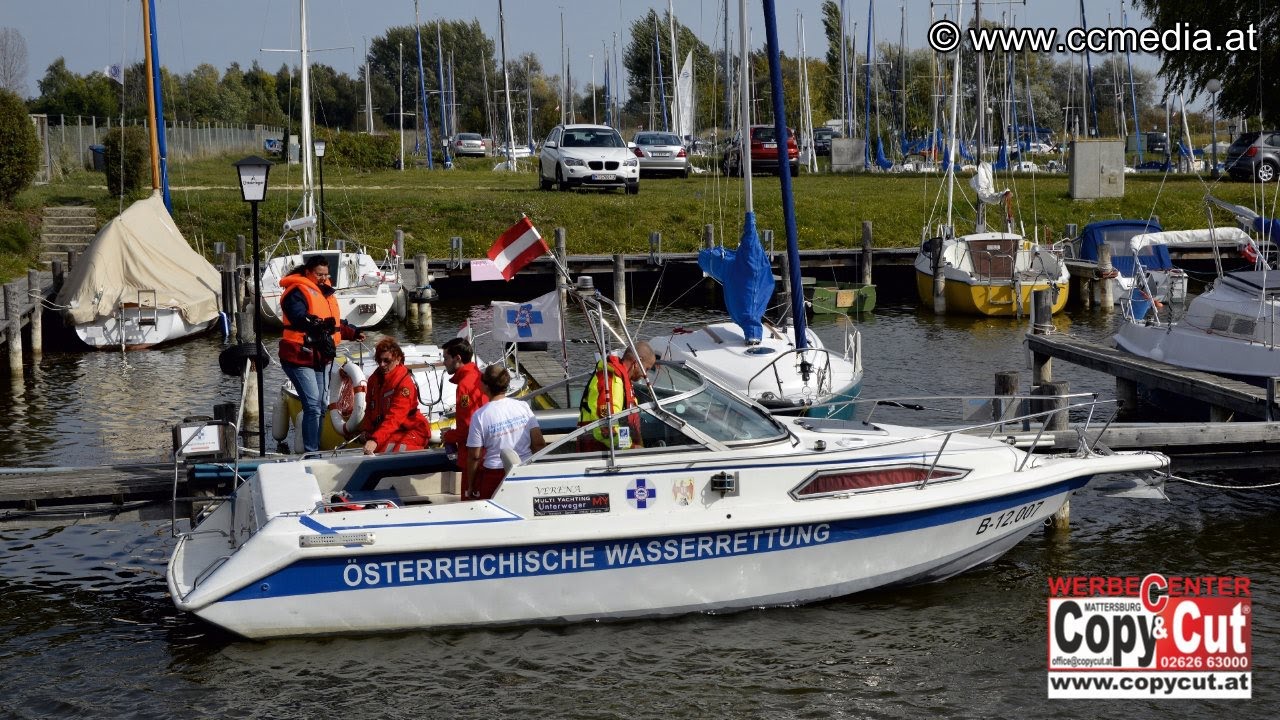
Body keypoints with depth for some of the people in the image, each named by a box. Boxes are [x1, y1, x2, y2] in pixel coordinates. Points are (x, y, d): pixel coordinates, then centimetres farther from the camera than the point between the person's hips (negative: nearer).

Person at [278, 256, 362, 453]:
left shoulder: (324, 292, 18)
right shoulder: (297, 292, -12)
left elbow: (336, 322, 27)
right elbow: (300, 318, -26)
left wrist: (353, 333, 20)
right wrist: (320, 324, -35)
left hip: (320, 359, 10)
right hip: (299, 357, -10)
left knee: (321, 405, 15)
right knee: (313, 405, -17)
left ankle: (316, 449, 26)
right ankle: (311, 452, -15)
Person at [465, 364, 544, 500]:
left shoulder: (479, 416, -11)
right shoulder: (523, 406, -2)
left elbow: (474, 456, -7)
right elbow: (539, 443, -2)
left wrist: (471, 486, 5)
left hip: (495, 475, -3)